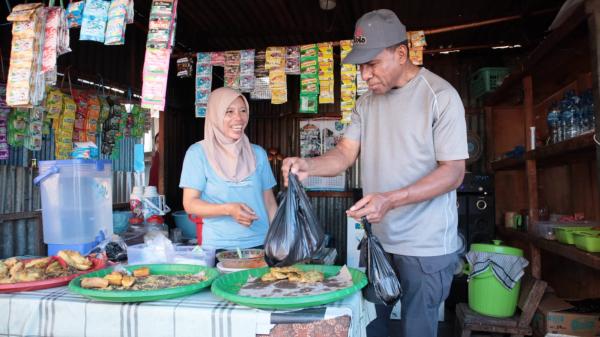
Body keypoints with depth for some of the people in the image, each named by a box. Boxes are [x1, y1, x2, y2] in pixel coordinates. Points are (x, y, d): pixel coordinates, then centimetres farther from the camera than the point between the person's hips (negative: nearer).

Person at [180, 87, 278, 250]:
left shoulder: (258, 153, 7)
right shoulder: (198, 152, -5)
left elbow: (269, 202, 10)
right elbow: (190, 203, -7)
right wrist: (228, 209, -22)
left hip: (260, 243, 3)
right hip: (219, 246, -3)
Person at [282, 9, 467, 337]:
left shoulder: (440, 95, -12)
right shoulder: (367, 101, 8)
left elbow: (453, 172, -15)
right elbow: (344, 154, 2)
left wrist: (389, 200, -28)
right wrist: (308, 165, -20)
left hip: (425, 246, -5)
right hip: (378, 238, 6)